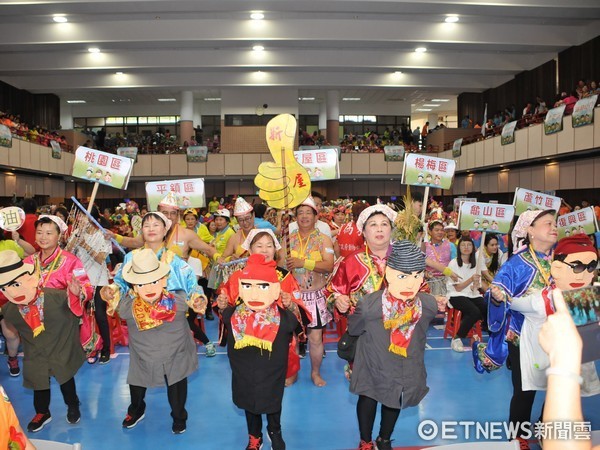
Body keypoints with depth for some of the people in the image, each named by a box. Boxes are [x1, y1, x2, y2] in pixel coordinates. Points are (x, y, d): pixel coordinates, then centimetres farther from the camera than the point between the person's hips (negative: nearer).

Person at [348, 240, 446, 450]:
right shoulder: (369, 305, -34)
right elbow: (353, 329, -10)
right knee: (368, 399, 21)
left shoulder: (429, 305, -25)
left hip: (406, 371, 3)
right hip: (373, 368, -3)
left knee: (394, 402, 27)